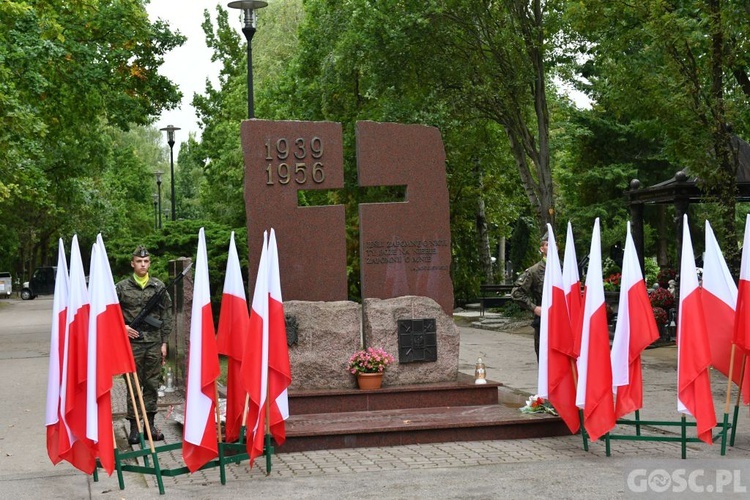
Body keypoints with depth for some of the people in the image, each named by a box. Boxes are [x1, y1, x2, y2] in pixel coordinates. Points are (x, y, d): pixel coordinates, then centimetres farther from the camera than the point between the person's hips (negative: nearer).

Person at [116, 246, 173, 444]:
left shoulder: (159, 287, 6)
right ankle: (134, 427, 7)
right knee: (134, 385, 1)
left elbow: (167, 315, 8)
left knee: (153, 384, 7)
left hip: (154, 343, 2)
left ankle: (150, 424, 17)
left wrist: (164, 342, 4)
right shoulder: (121, 287, 1)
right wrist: (122, 326, -10)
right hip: (132, 343, -2)